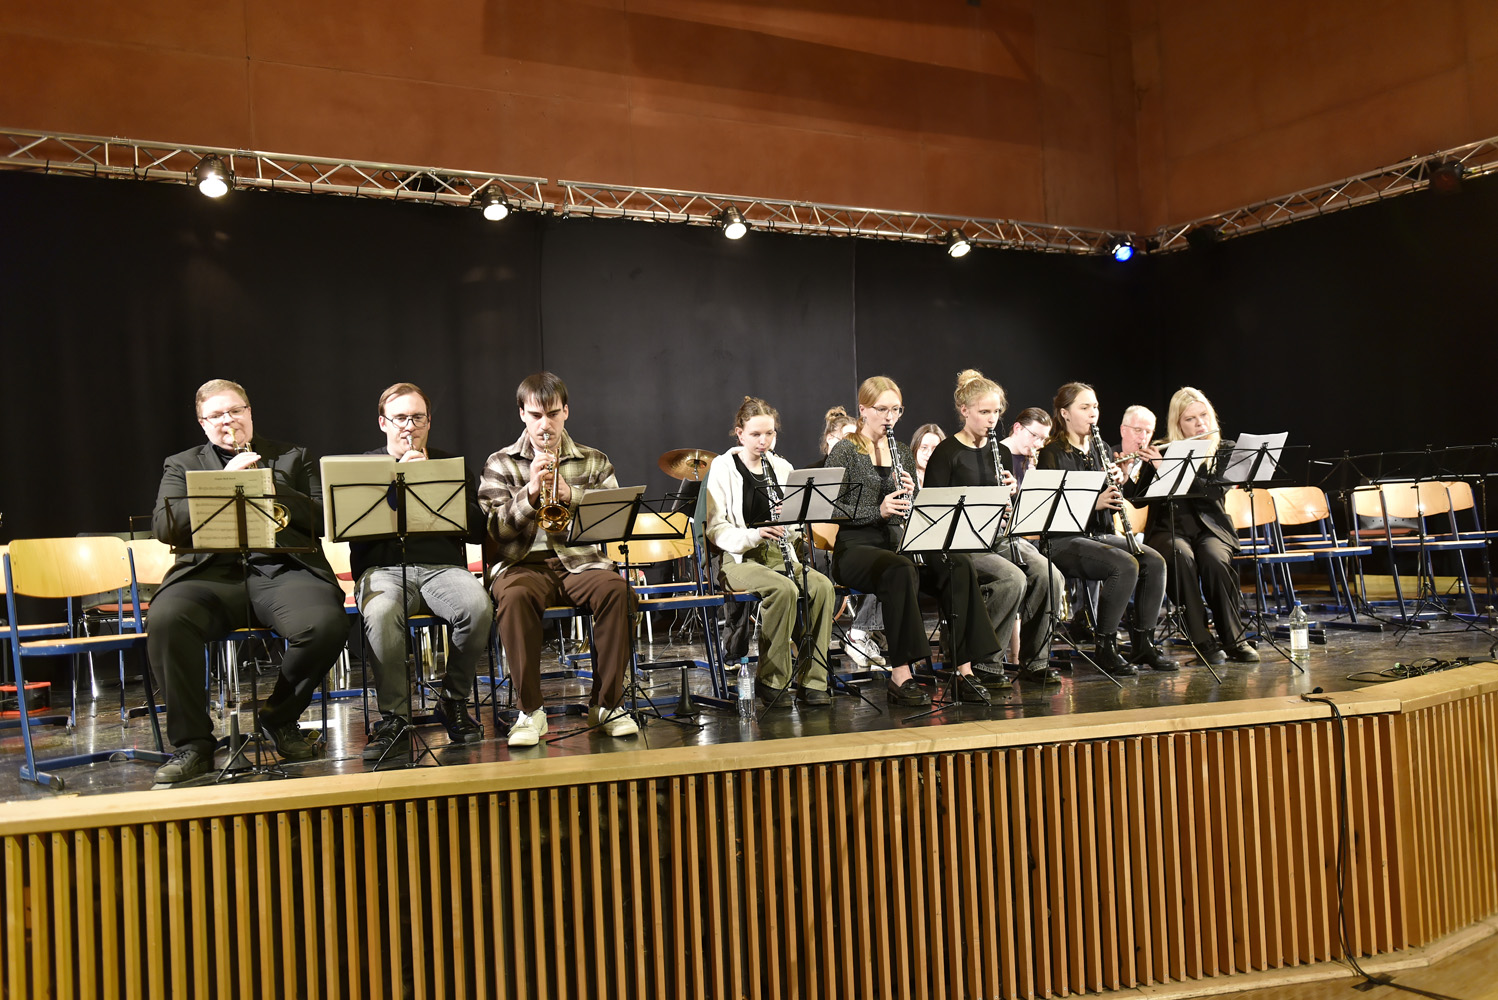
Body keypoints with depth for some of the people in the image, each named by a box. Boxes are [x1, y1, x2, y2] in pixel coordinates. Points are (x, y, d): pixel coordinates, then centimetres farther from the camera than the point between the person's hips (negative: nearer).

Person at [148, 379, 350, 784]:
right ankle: (192, 743, -18)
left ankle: (279, 717, -3)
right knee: (165, 619, -33)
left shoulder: (294, 458, 21)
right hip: (211, 572, 1)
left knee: (327, 625, -32)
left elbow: (324, 519, 9)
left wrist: (272, 488, -4)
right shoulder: (181, 465, 22)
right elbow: (164, 527, 5)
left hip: (282, 569, 0)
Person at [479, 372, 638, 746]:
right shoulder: (500, 464, 11)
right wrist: (531, 492, -15)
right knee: (515, 595, -37)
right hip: (522, 563, -1)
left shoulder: (594, 462, 15)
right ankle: (530, 710, -23)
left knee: (617, 589, -32)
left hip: (580, 560, 1)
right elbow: (495, 528, 0)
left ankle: (606, 703, -18)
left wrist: (569, 495, -12)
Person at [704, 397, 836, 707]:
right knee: (785, 589, -33)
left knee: (822, 586, -25)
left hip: (779, 556, 5)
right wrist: (753, 535, -24)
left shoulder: (781, 468, 13)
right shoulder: (723, 467, -1)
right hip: (740, 560, -4)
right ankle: (772, 681, -18)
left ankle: (813, 681, -17)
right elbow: (716, 529, -8)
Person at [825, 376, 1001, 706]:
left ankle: (963, 670, -21)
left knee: (959, 565, -21)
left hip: (899, 543, 6)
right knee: (900, 570, -37)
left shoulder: (902, 453, 17)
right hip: (856, 546, -5)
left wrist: (911, 494, -7)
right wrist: (878, 510, -24)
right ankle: (901, 676, -31)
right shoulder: (844, 451, -1)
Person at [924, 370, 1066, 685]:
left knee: (1051, 578, -20)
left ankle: (1034, 661, -7)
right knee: (1013, 579, -31)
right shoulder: (947, 453, -5)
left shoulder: (1001, 452, 15)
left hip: (1001, 538, 6)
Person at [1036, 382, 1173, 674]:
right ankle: (1105, 647, -16)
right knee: (1125, 565, -28)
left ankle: (1143, 642, -5)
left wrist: (1117, 481, -6)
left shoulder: (1099, 450, 15)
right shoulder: (1053, 453, -6)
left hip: (1101, 535, 7)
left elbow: (1116, 499, 15)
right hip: (1065, 540, -7)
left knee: (1154, 561, -15)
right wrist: (1094, 502, -26)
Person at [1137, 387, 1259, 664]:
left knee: (1216, 560, -34)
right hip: (1169, 528, 0)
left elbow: (1216, 490, -13)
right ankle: (1202, 640, -29)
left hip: (1209, 527, 1)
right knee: (1182, 557, -35)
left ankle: (1234, 638, -21)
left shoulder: (1225, 450, 6)